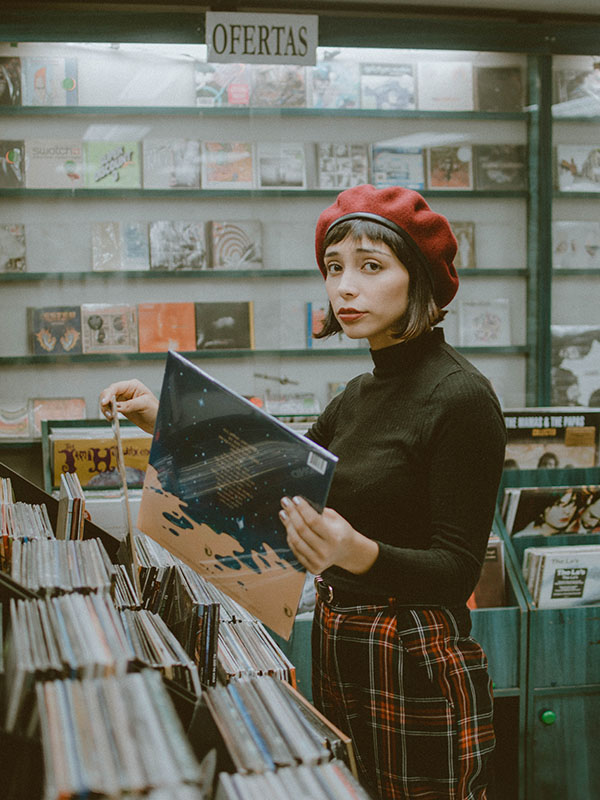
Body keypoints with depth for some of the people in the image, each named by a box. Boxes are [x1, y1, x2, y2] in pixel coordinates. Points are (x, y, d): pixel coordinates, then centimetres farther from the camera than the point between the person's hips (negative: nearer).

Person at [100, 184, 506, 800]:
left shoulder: (459, 396, -15)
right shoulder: (361, 393, 9)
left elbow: (457, 570, -18)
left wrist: (360, 554, -36)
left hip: (419, 670, -8)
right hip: (338, 655, 8)